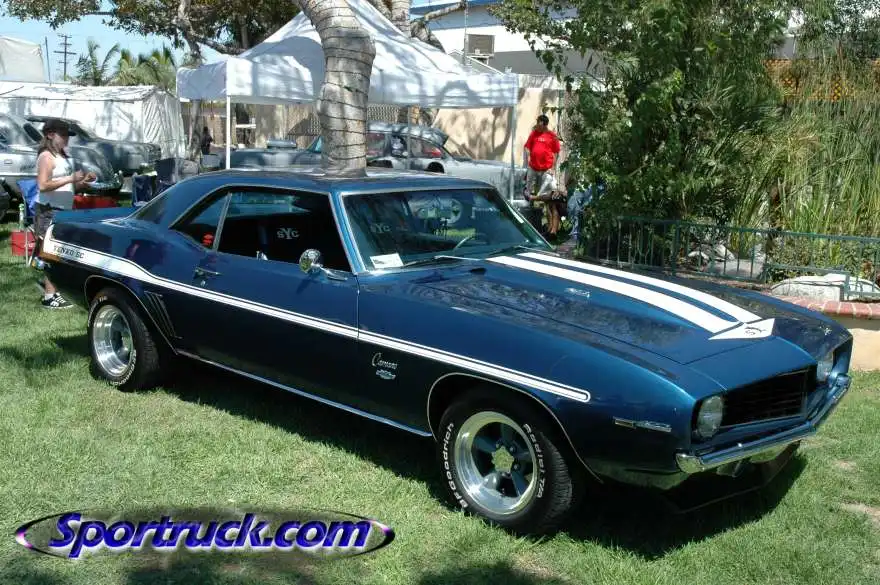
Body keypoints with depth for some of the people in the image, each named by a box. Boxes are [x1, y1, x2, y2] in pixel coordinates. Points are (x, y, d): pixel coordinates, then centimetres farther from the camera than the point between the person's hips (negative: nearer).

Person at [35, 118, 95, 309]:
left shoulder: (63, 156, 16)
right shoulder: (46, 156, -11)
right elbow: (43, 185, -22)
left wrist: (83, 181, 7)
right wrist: (71, 178, -23)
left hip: (64, 210, 9)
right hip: (50, 211, -9)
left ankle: (57, 291, 17)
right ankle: (49, 297, -6)